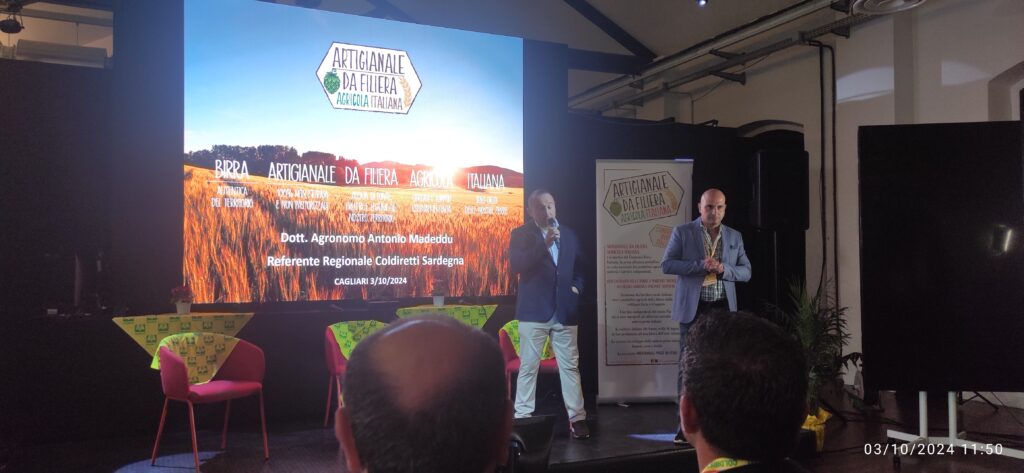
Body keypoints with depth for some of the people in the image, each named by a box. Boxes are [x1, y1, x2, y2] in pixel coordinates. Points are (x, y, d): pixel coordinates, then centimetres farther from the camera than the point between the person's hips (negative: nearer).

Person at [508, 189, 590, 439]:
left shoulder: (569, 235, 13)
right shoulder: (521, 234, 2)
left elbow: (579, 268, 20)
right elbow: (517, 265, -14)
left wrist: (576, 287, 1)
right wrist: (544, 244, -21)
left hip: (565, 311, 3)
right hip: (534, 311, -3)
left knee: (570, 366, 5)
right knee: (528, 367, 1)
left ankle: (577, 417, 11)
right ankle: (522, 417, 9)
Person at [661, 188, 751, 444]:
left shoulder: (734, 237, 10)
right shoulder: (682, 232, -1)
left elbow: (746, 272, 8)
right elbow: (666, 264, -9)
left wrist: (724, 269, -13)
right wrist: (700, 265, -20)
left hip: (723, 308, 4)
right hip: (693, 308, -3)